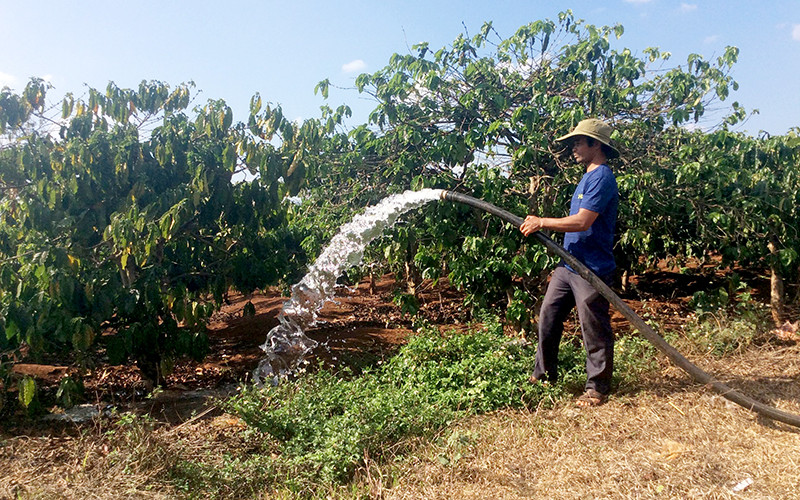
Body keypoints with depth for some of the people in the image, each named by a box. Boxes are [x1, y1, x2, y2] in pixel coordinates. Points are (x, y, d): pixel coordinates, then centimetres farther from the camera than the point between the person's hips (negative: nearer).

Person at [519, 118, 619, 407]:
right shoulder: (588, 177, 18)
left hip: (591, 269, -10)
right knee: (548, 318, 12)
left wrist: (542, 223, -15)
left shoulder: (602, 177, -14)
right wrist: (542, 225, 9)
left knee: (594, 330, 2)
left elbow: (582, 221, -24)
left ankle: (597, 388, 17)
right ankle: (544, 374, 27)